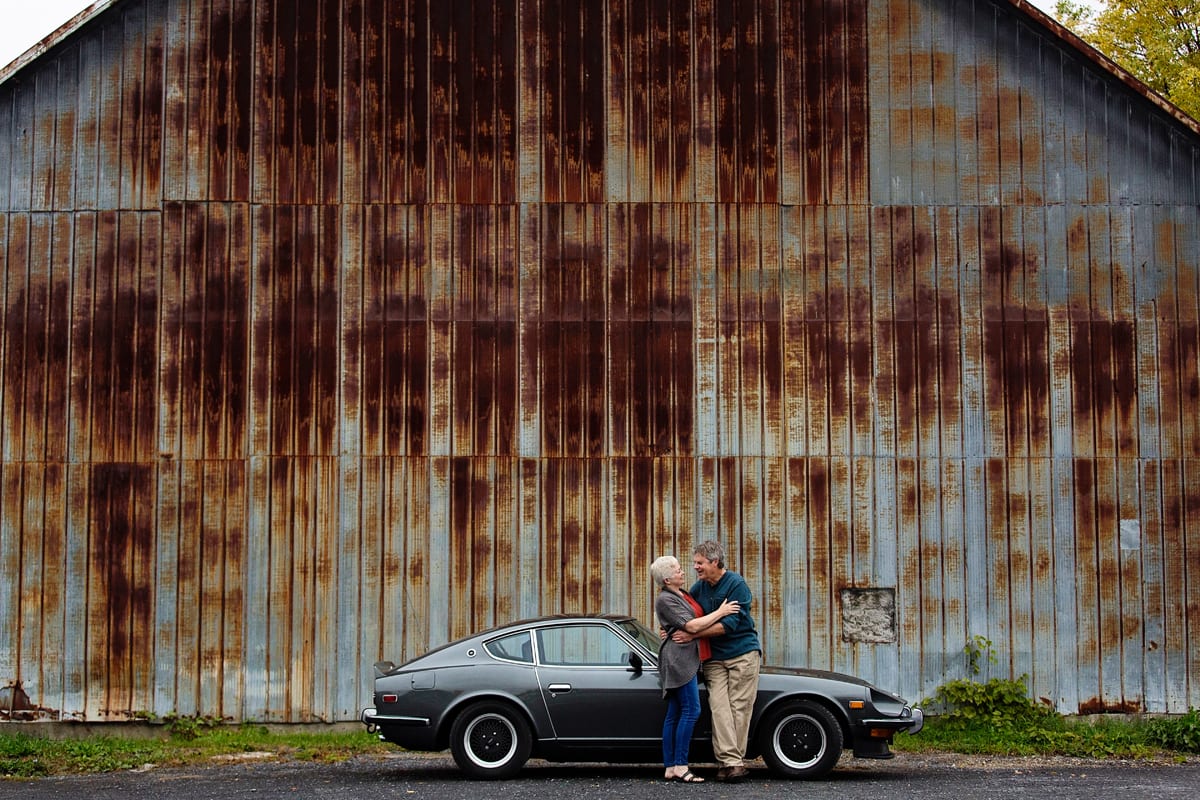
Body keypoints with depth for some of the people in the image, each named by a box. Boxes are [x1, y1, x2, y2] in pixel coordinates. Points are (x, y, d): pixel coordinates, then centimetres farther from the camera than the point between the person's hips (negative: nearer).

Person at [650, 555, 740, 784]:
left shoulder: (682, 595, 19)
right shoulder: (665, 600, -11)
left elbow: (697, 617, 36)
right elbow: (692, 626, -16)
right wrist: (720, 612, -9)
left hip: (688, 659, 10)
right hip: (679, 658, -10)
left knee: (675, 713, 6)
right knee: (691, 710, -14)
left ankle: (670, 768, 5)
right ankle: (680, 767, -15)